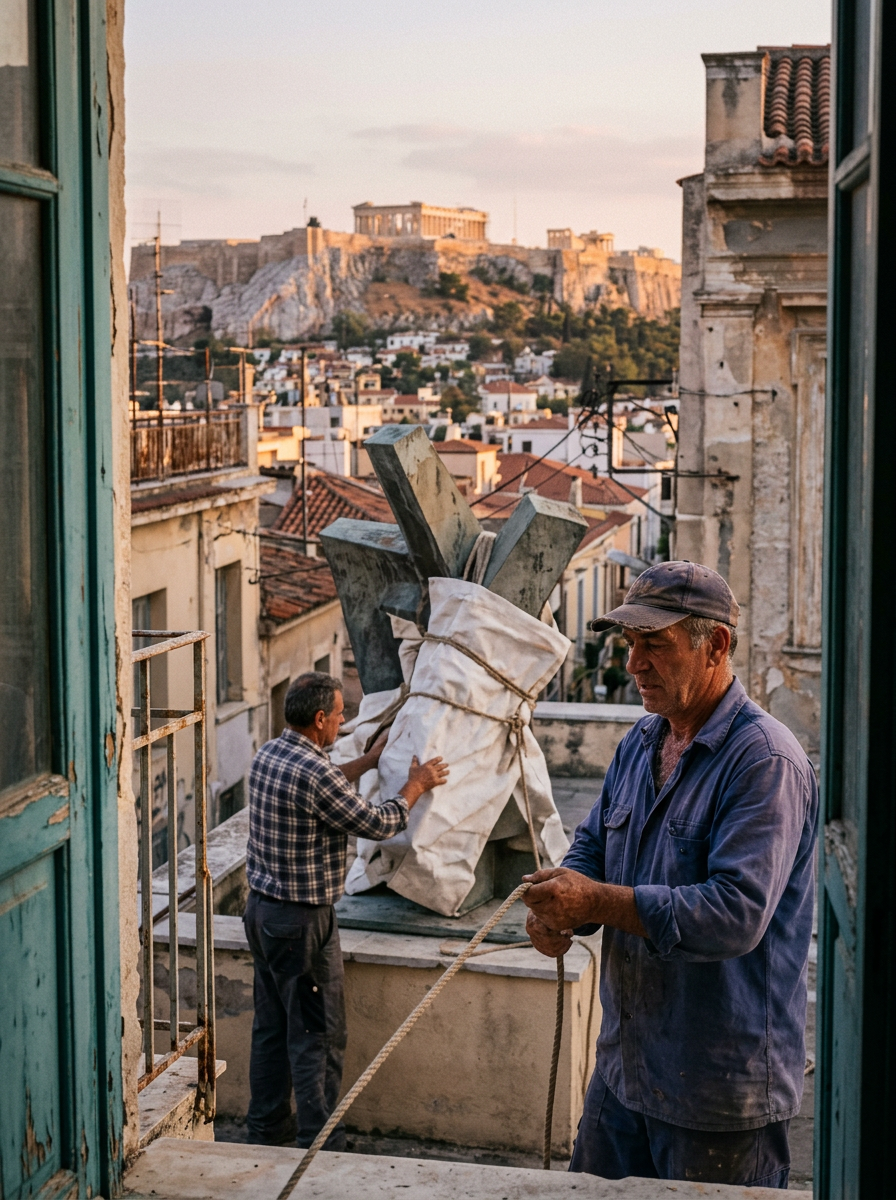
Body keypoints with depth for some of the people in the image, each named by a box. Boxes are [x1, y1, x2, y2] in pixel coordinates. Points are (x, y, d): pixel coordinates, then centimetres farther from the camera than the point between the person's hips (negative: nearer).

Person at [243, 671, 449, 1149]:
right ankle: (319, 1143, 8)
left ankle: (267, 1126, 28)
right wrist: (415, 787, 4)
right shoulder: (314, 773, -24)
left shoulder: (268, 754, 4)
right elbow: (376, 823, -12)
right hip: (302, 919, -9)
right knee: (318, 1036, 1)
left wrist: (369, 760, 29)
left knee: (271, 1024, 18)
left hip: (262, 907, 9)